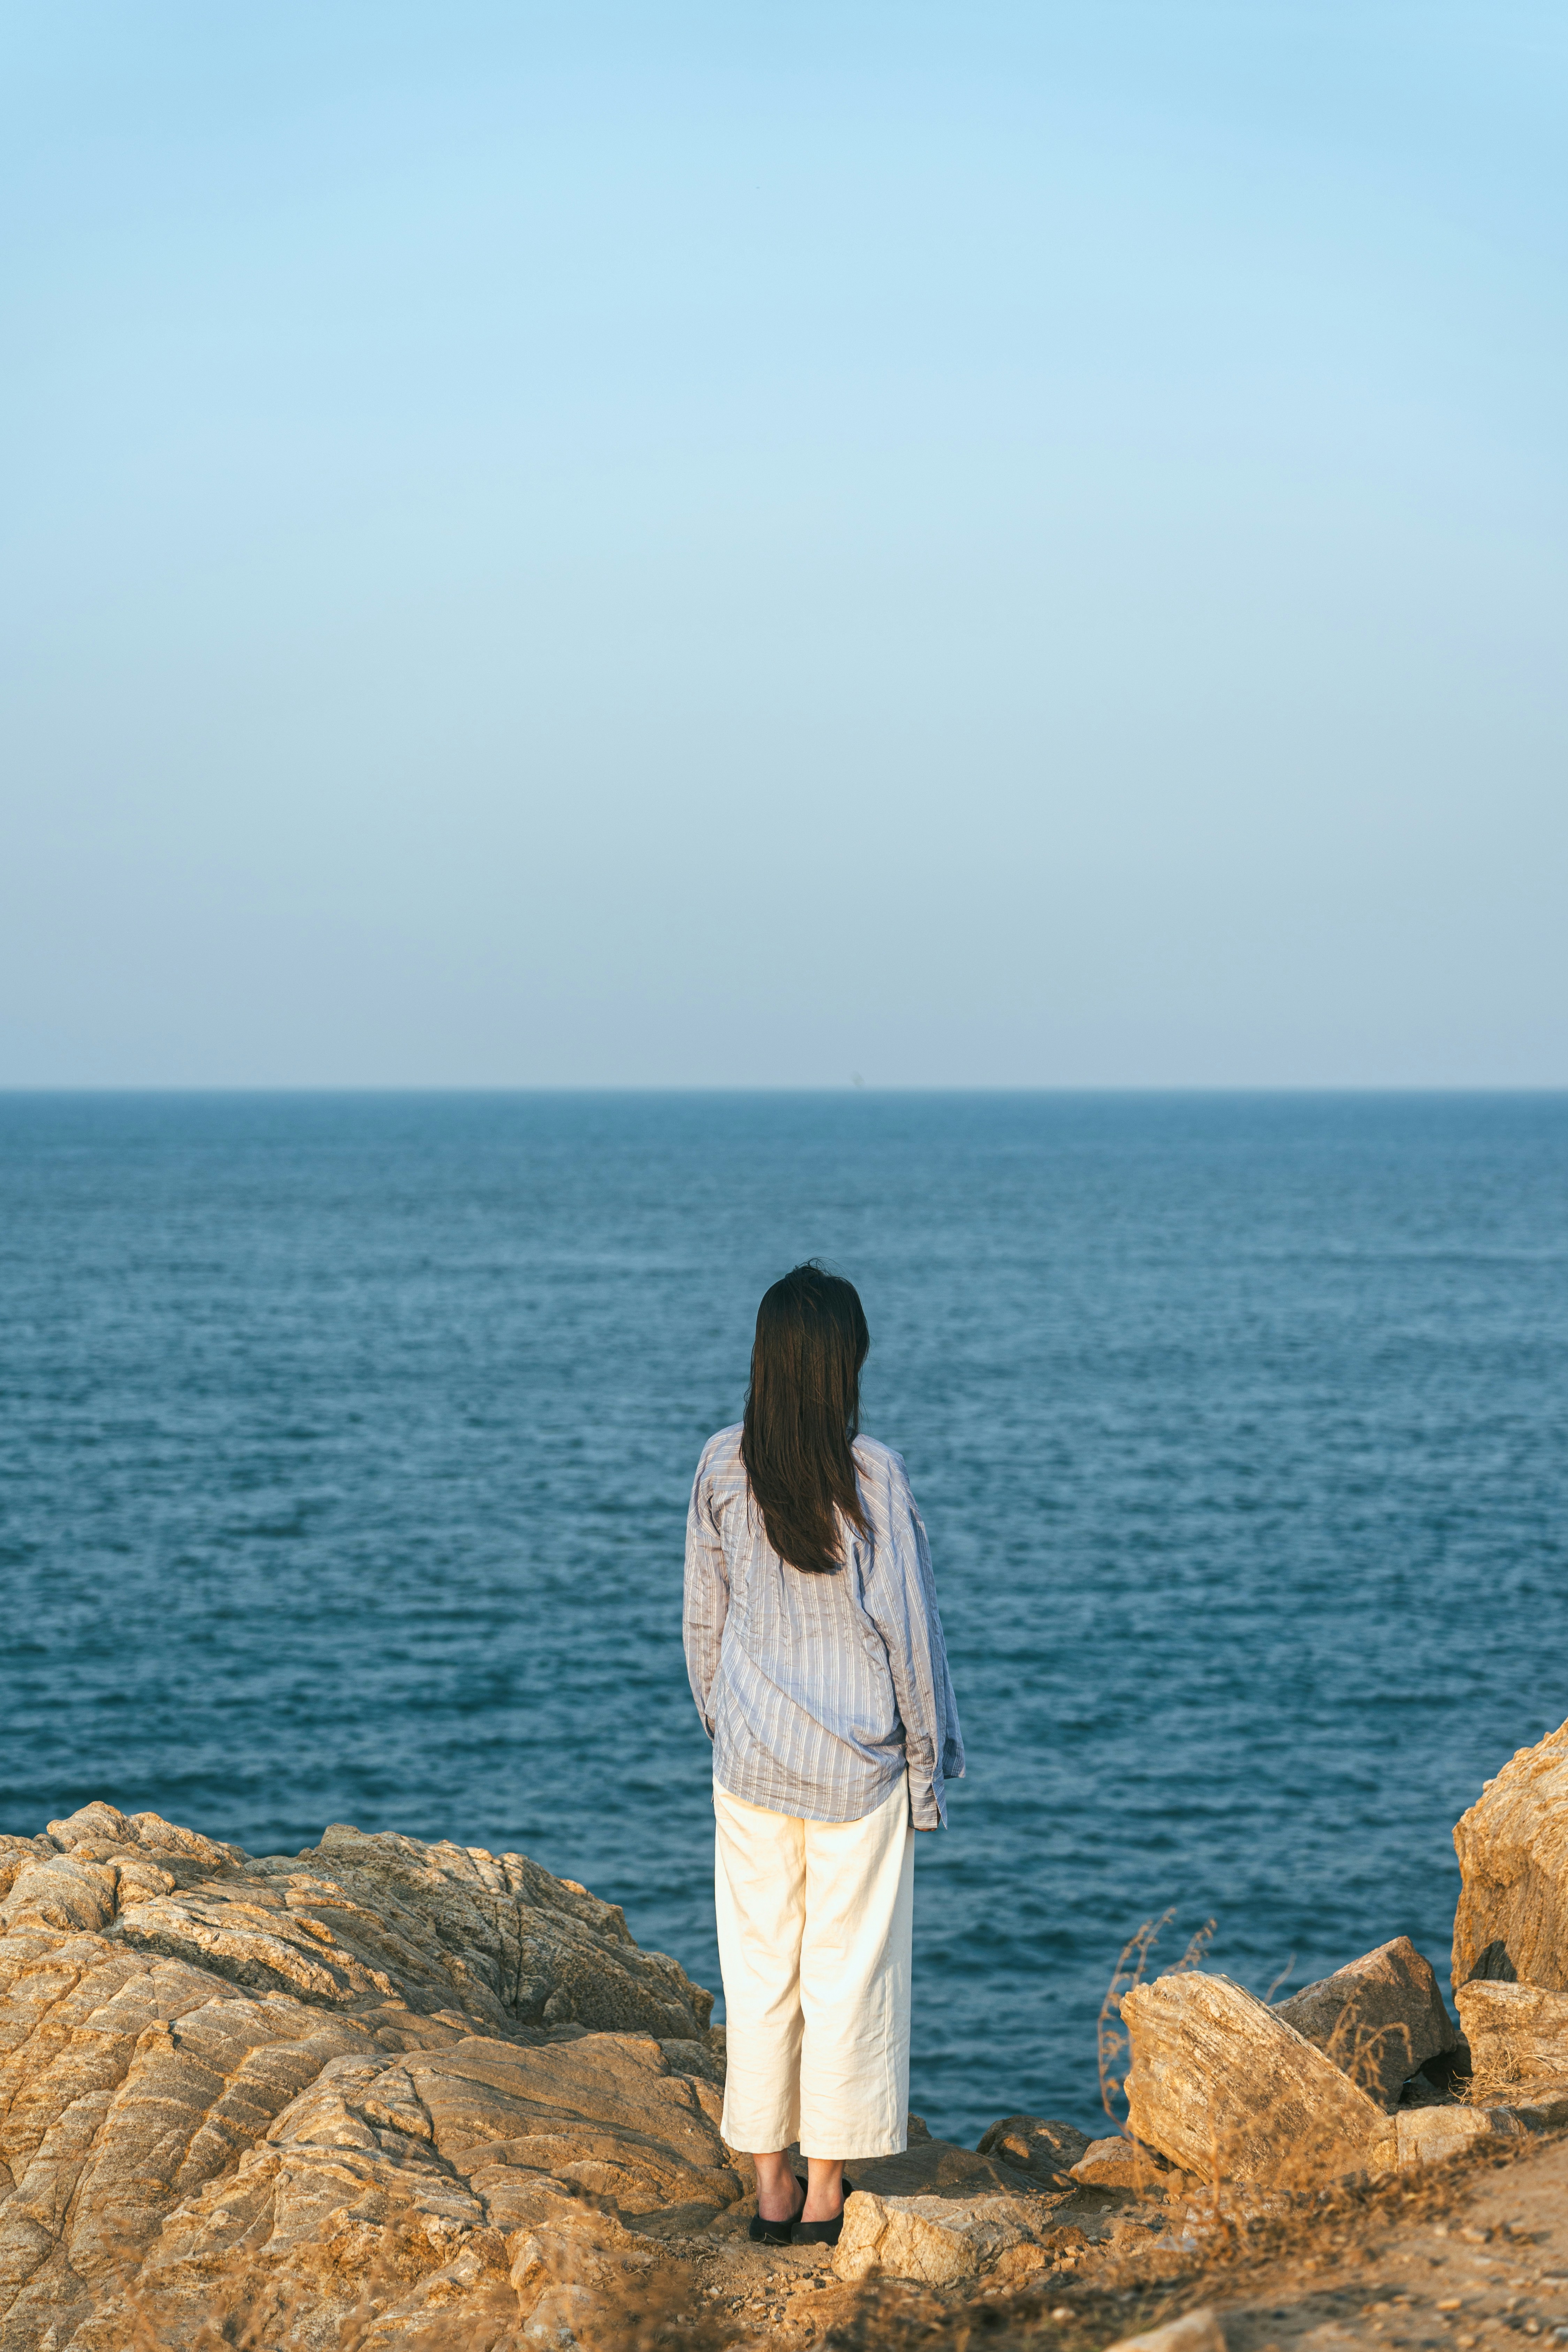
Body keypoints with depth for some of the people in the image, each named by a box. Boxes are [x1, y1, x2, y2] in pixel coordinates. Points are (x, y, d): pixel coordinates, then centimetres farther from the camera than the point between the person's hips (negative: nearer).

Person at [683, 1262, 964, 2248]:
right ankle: (828, 2192, 12)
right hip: (859, 1761, -3)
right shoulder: (872, 1473, -12)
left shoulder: (723, 1467, -4)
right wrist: (928, 1763, 3)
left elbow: (703, 1619, 4)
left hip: (752, 1761, 3)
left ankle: (773, 2185, 17)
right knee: (849, 1966, 6)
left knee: (760, 1964, 10)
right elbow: (906, 1624, -7)